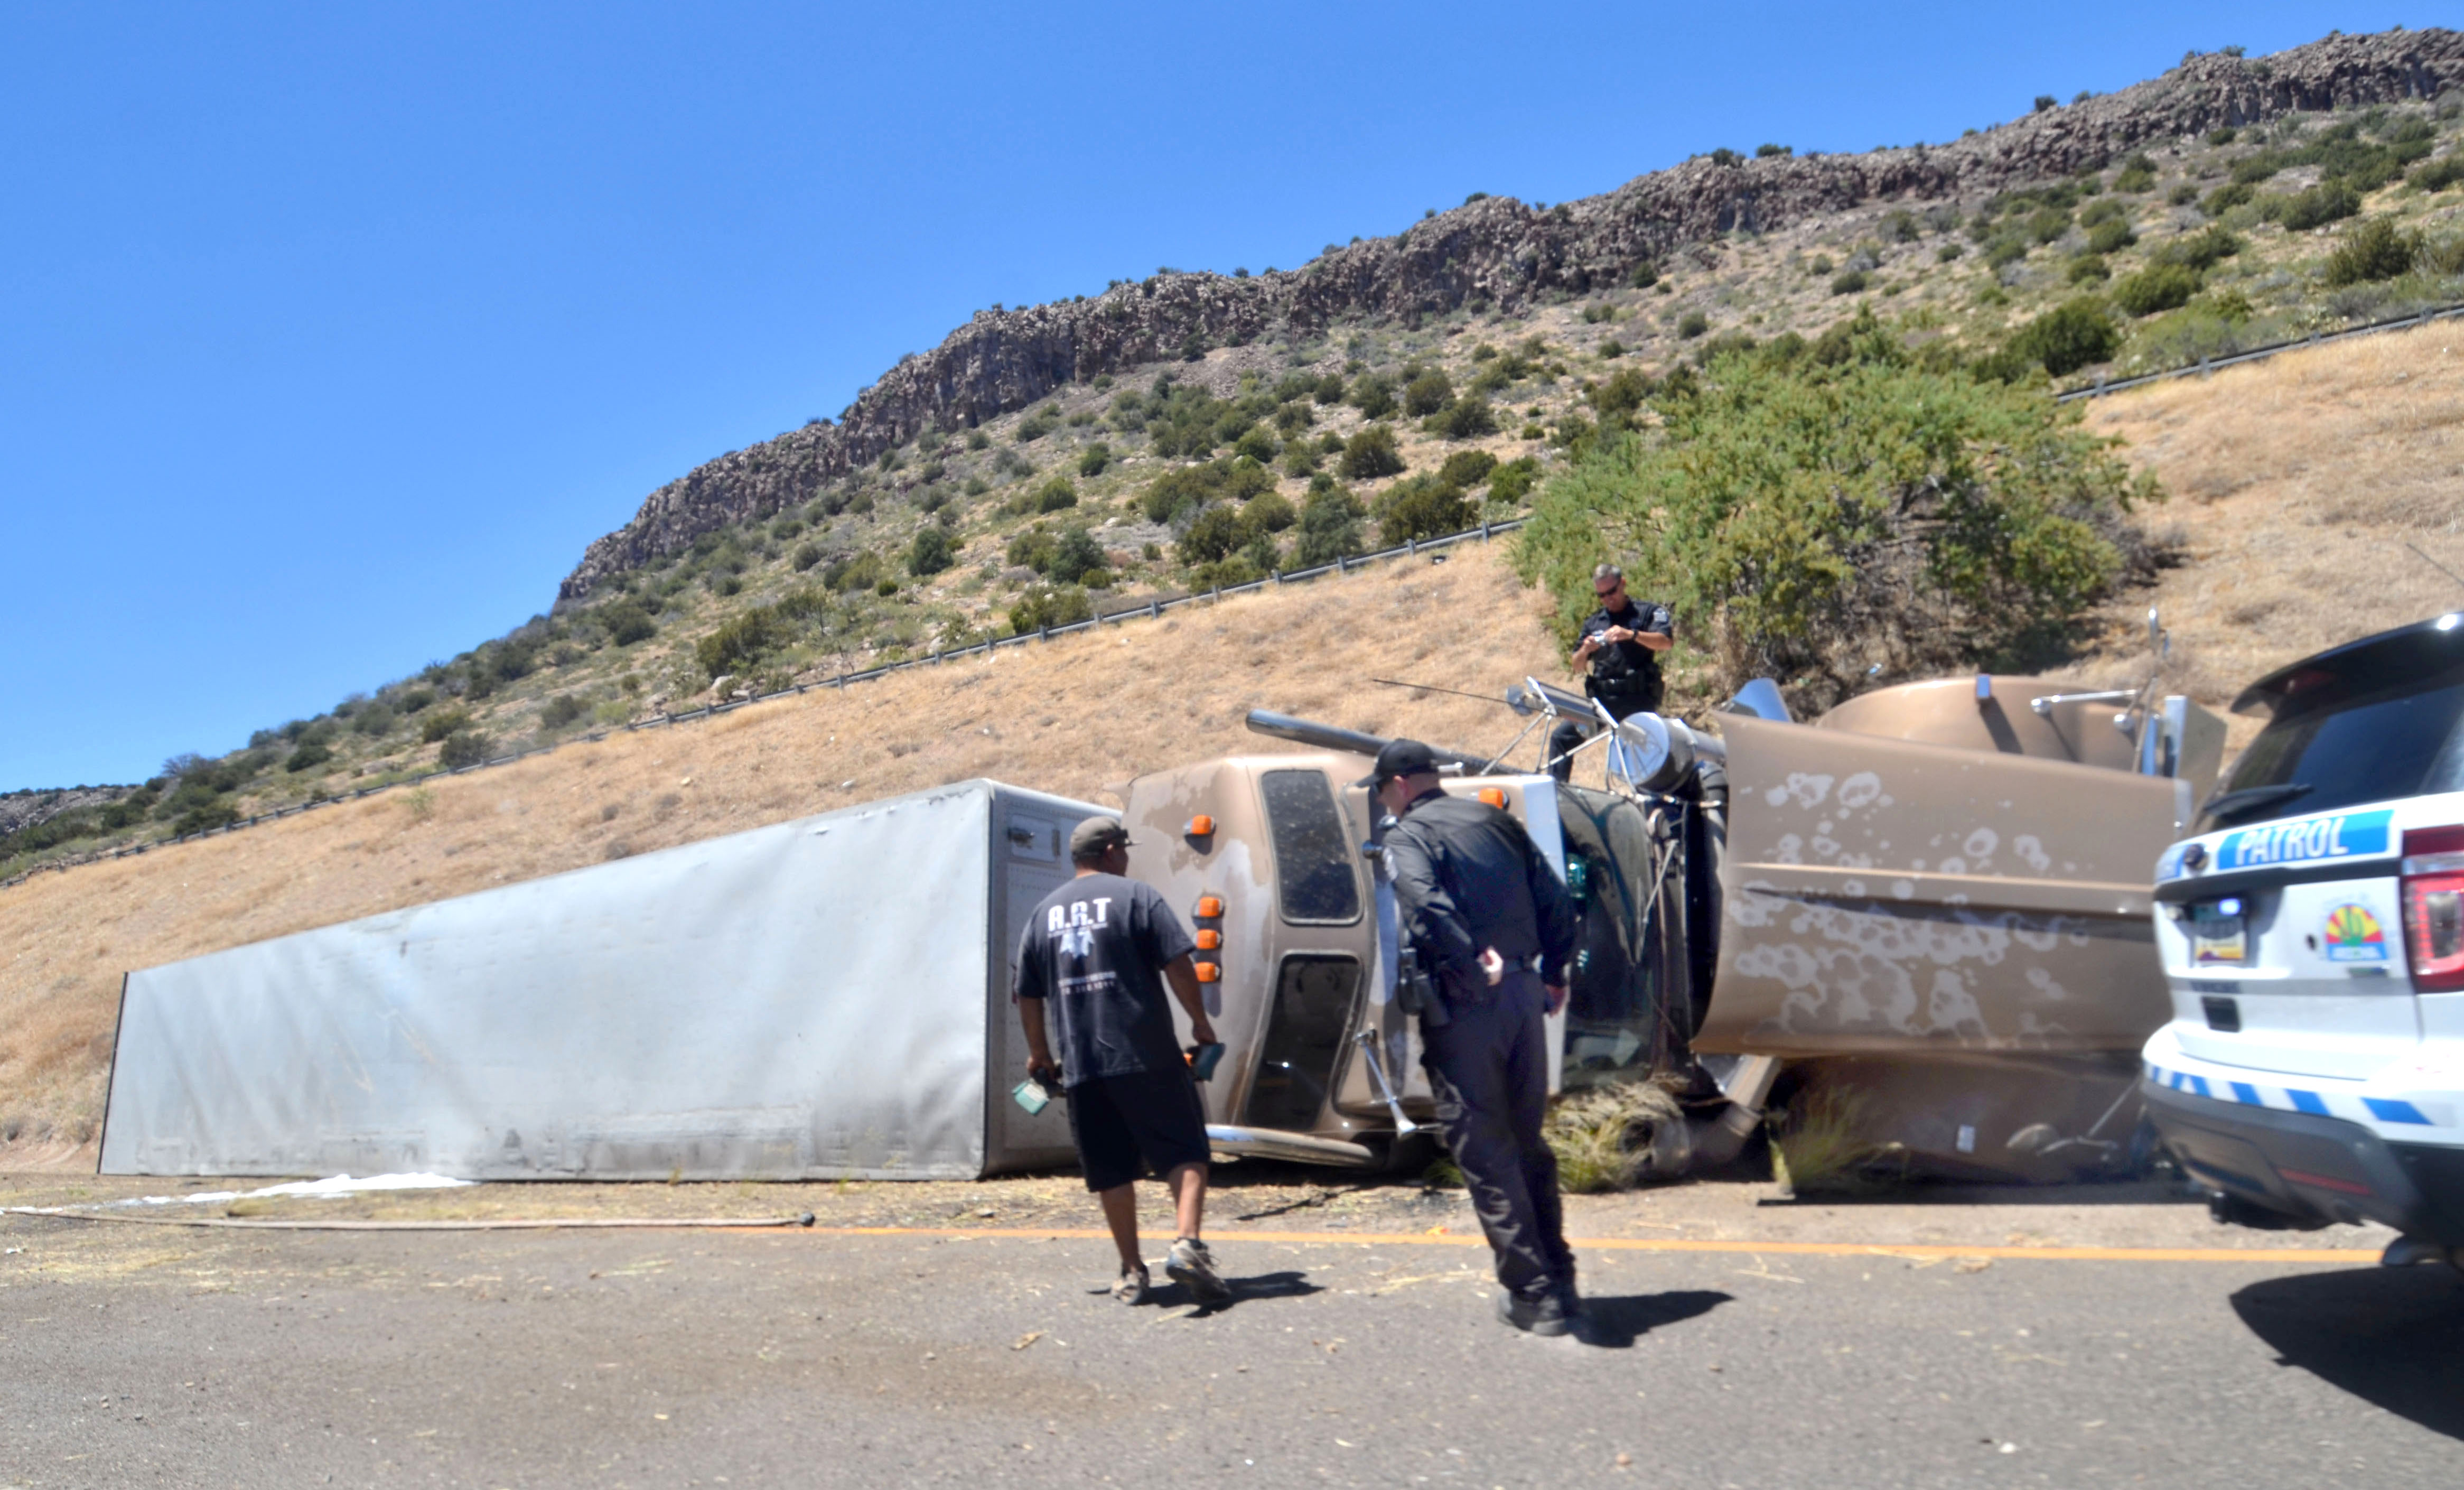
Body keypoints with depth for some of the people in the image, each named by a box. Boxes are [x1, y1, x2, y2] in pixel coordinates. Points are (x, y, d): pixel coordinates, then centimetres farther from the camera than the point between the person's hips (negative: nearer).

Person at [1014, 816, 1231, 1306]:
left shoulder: (1043, 912, 14)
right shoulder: (1135, 896, 1)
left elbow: (1028, 995, 15)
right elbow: (1178, 965, -8)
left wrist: (1040, 1055, 26)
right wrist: (1201, 1023, 4)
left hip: (1081, 1065, 4)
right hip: (1148, 1059, -4)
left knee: (1112, 1173, 11)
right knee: (1185, 1153, 2)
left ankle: (1132, 1271, 15)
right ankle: (1187, 1244, -15)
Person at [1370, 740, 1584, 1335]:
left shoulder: (1407, 837, -6)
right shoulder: (1494, 820, 14)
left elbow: (1427, 908, -26)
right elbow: (1556, 900, 14)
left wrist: (1473, 969, -19)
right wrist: (1554, 973, 20)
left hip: (1463, 1008, -7)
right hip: (1524, 995, 7)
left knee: (1484, 1153, 4)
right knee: (1528, 1142, 20)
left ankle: (1533, 1294, 8)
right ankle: (1559, 1281, 27)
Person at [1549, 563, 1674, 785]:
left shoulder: (1648, 612, 5)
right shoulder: (1593, 622, 18)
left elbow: (1665, 642, -12)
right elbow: (1578, 665, 17)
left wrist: (1632, 634, -29)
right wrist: (1585, 651, -8)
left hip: (1638, 699, -4)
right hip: (1601, 699, 4)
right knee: (1562, 736, -7)